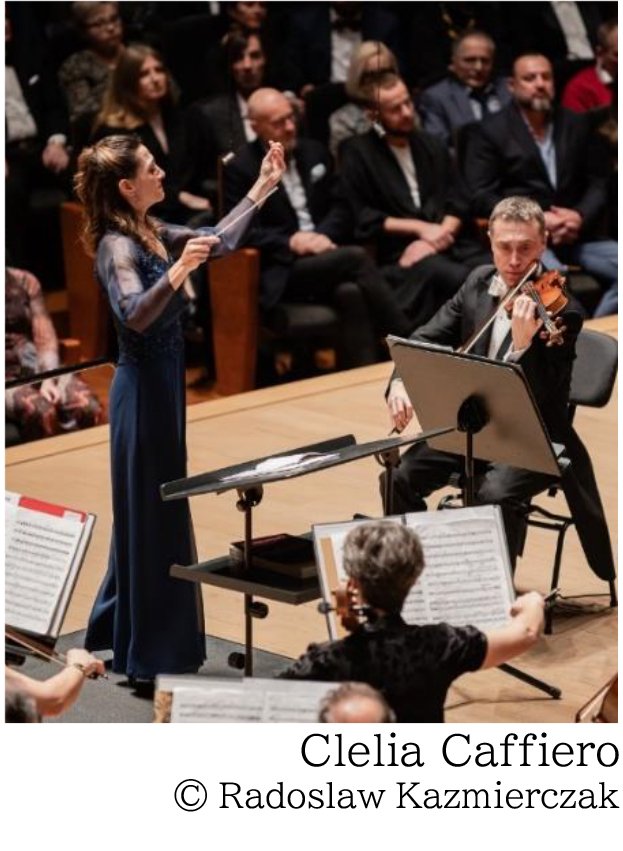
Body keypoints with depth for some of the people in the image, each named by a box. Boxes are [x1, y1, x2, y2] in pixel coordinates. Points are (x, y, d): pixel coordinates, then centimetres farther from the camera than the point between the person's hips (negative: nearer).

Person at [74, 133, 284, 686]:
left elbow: (220, 241, 14)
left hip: (163, 381, 9)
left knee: (149, 510, 18)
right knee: (154, 514, -2)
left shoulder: (151, 234, 7)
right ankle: (153, 653, 7)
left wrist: (262, 187, 13)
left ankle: (120, 627, 31)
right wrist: (177, 272, -46)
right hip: (144, 387, -9)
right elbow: (134, 316, -34)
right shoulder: (117, 245, -19)